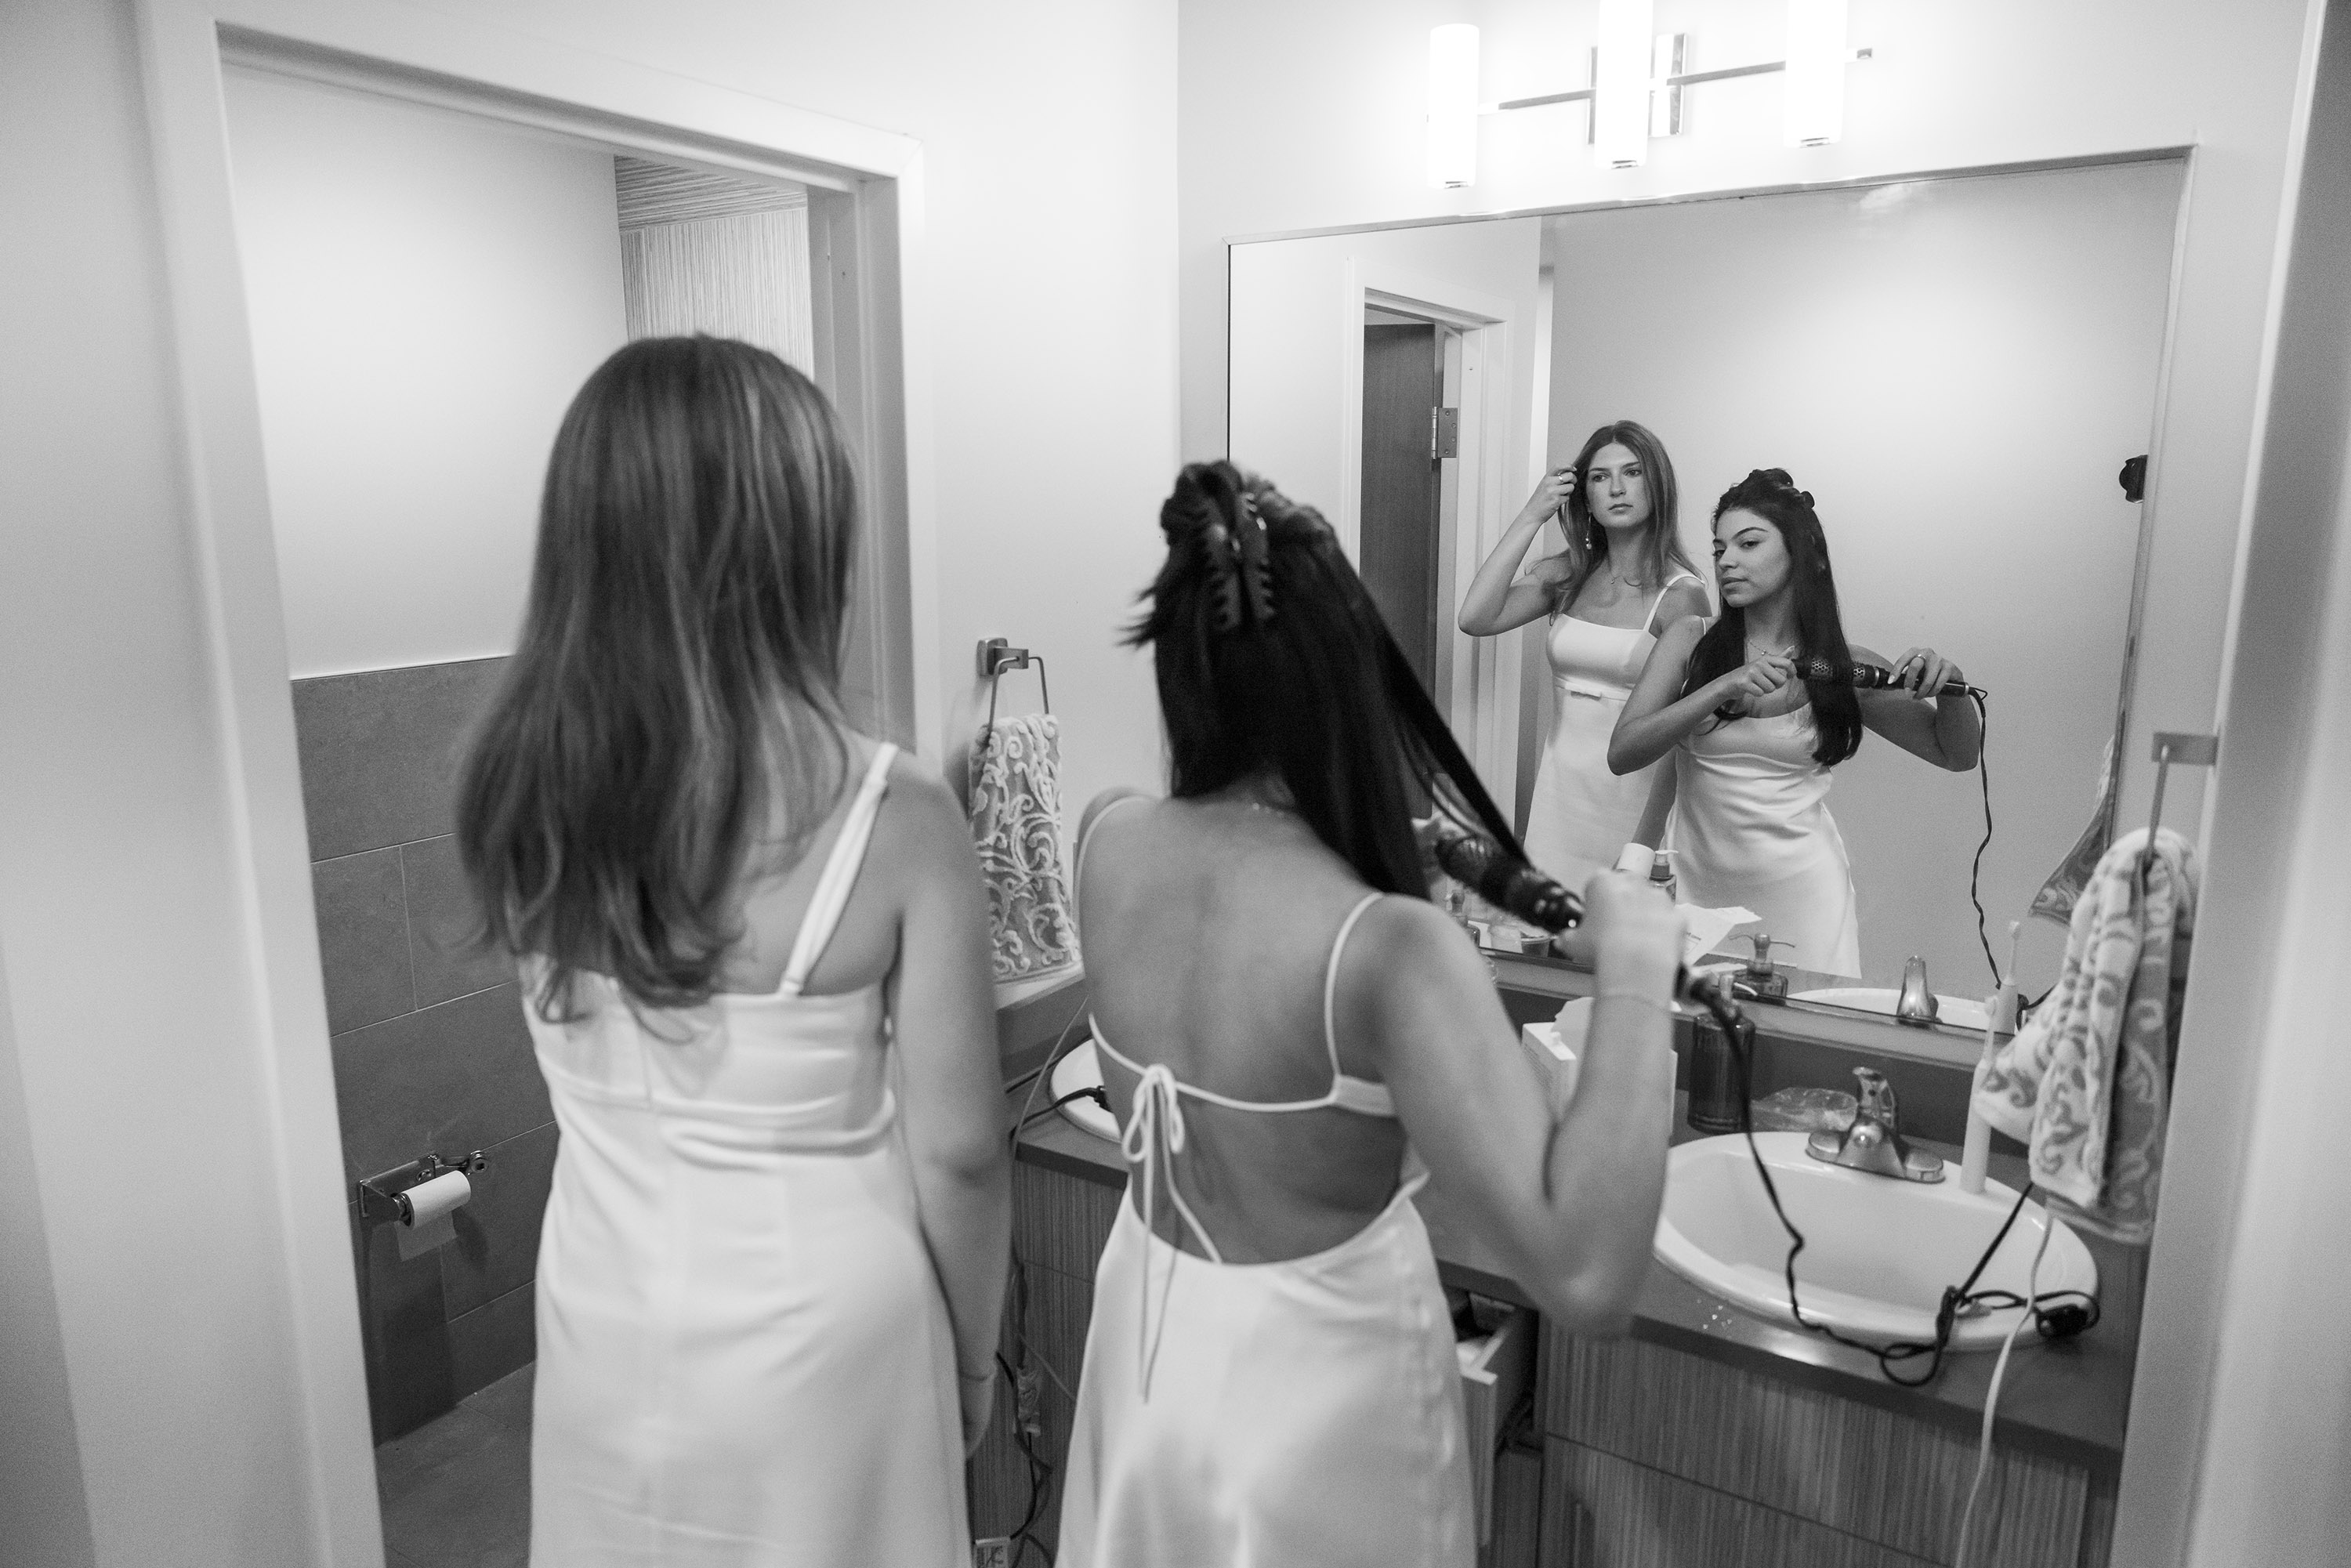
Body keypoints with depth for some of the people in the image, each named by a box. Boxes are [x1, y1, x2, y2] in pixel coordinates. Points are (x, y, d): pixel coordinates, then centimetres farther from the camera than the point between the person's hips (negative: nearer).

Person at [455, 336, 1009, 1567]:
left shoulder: (517, 787, -12)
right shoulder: (895, 818, -25)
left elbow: (589, 1065, -1)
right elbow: (957, 1153, -16)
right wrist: (974, 1355, 0)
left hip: (601, 1316, 4)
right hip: (816, 1335, -3)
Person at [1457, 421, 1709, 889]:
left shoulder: (1681, 594, -9)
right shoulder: (1564, 575, 4)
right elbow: (1475, 619, -11)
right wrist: (1531, 517, -9)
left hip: (1635, 789, -3)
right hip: (1559, 779, 4)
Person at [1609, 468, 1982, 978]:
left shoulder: (1846, 667, 3)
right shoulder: (1690, 641, 2)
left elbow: (1958, 754, 12)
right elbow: (1622, 754, -9)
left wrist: (1949, 683, -9)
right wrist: (1724, 688, -19)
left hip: (1799, 890, 0)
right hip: (1695, 880, 0)